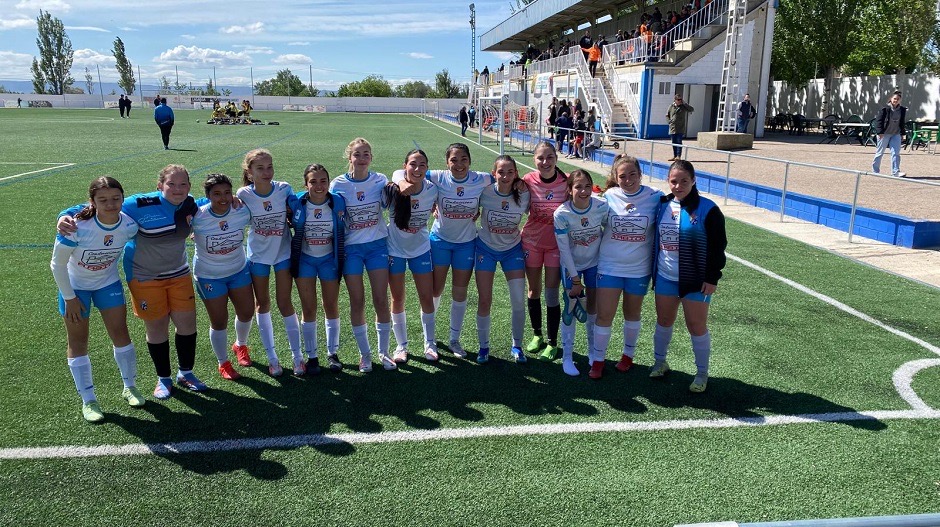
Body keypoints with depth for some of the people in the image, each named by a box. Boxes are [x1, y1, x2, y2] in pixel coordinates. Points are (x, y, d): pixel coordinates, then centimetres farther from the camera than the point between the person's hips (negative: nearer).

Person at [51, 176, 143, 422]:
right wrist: (69, 298, -13)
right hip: (75, 286, -2)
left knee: (120, 334, 3)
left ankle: (130, 387, 23)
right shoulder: (77, 227, -32)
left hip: (108, 282, 2)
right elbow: (57, 264, -19)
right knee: (78, 342, 4)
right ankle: (88, 400, 16)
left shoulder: (129, 225, -23)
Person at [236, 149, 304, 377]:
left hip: (283, 252, -1)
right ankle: (272, 357, 23)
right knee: (263, 304, 10)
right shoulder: (243, 195, -15)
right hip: (258, 255, 1)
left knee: (284, 303, 2)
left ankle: (297, 356, 14)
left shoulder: (284, 189, -15)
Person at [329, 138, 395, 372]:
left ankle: (383, 351, 18)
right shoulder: (338, 184, -6)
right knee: (357, 302, 4)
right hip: (351, 248, -1)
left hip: (377, 245, 1)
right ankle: (364, 353, 20)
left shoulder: (380, 180, -3)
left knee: (381, 300, 1)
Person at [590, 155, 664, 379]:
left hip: (639, 268, 0)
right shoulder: (608, 197, -7)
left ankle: (628, 354, 37)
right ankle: (597, 359, 17)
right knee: (604, 315, 1)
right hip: (609, 266, 0)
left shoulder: (655, 197, -8)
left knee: (632, 314, 17)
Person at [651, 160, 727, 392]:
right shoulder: (663, 205, 3)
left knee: (697, 326, 3)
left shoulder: (706, 209, -12)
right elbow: (654, 238, 13)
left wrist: (712, 277, -13)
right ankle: (660, 362, 33)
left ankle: (702, 373, 18)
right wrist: (653, 269, 12)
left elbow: (717, 246, -10)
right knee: (664, 321, 15)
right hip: (665, 277, 5)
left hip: (696, 280, -4)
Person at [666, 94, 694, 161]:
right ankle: (674, 156, 16)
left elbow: (692, 109, -7)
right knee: (674, 142, 8)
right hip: (672, 128, 3)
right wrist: (669, 121, 2)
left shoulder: (683, 107, 2)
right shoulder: (671, 106, 8)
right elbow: (667, 115, 17)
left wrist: (684, 104, -9)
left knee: (679, 142, -8)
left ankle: (679, 156, -6)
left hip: (680, 129, -3)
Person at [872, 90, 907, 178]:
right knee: (880, 152, 4)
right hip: (884, 134, -4)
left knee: (896, 153, -5)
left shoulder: (902, 110, 6)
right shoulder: (885, 109, -9)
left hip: (896, 134, 4)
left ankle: (895, 172, -6)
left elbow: (902, 122, 15)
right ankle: (875, 171, 16)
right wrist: (879, 132, -16)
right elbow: (879, 120, -10)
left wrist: (902, 132, 11)